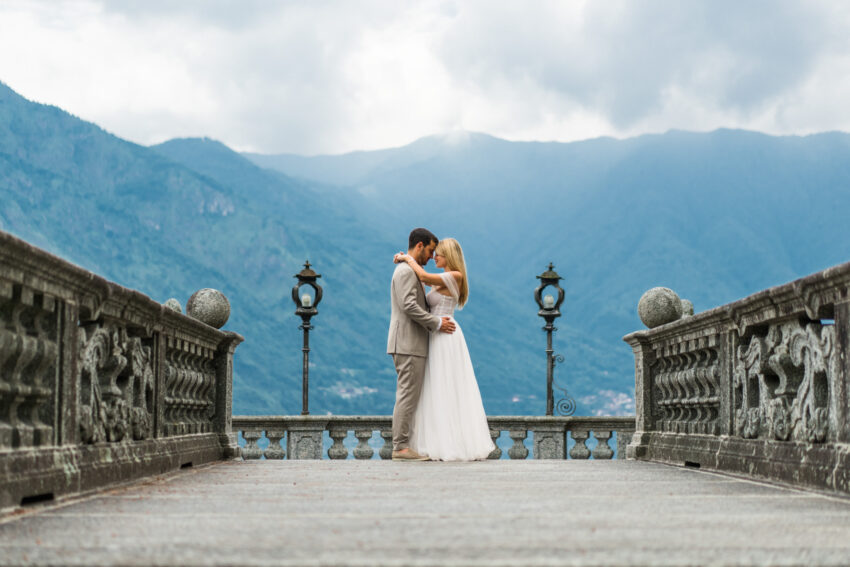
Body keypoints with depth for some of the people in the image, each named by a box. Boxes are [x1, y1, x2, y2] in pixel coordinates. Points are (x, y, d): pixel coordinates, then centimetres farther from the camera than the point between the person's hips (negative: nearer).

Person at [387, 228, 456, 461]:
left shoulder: (410, 271, 22)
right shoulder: (406, 271, -12)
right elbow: (408, 305, -22)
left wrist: (436, 323, 15)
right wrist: (436, 323, -17)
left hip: (411, 344, 11)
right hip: (408, 344, -11)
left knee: (408, 396, 10)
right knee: (408, 395, -10)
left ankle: (402, 445, 11)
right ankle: (401, 447, -9)